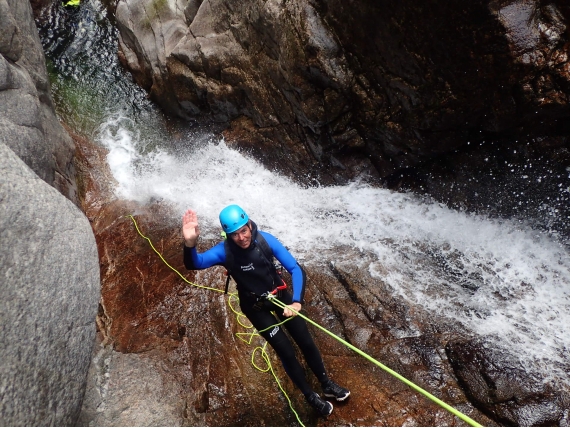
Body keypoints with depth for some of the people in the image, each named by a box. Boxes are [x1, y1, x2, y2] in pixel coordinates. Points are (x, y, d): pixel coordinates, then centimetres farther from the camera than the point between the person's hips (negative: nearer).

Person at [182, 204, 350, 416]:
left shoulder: (265, 239, -26)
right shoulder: (225, 251, -27)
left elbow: (296, 269, -25)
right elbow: (194, 264, -42)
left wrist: (296, 302, -39)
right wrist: (190, 244, -64)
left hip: (279, 294, 2)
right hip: (255, 306, -2)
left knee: (306, 342, 12)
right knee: (286, 352, 3)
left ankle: (327, 384, 38)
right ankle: (311, 396, 28)